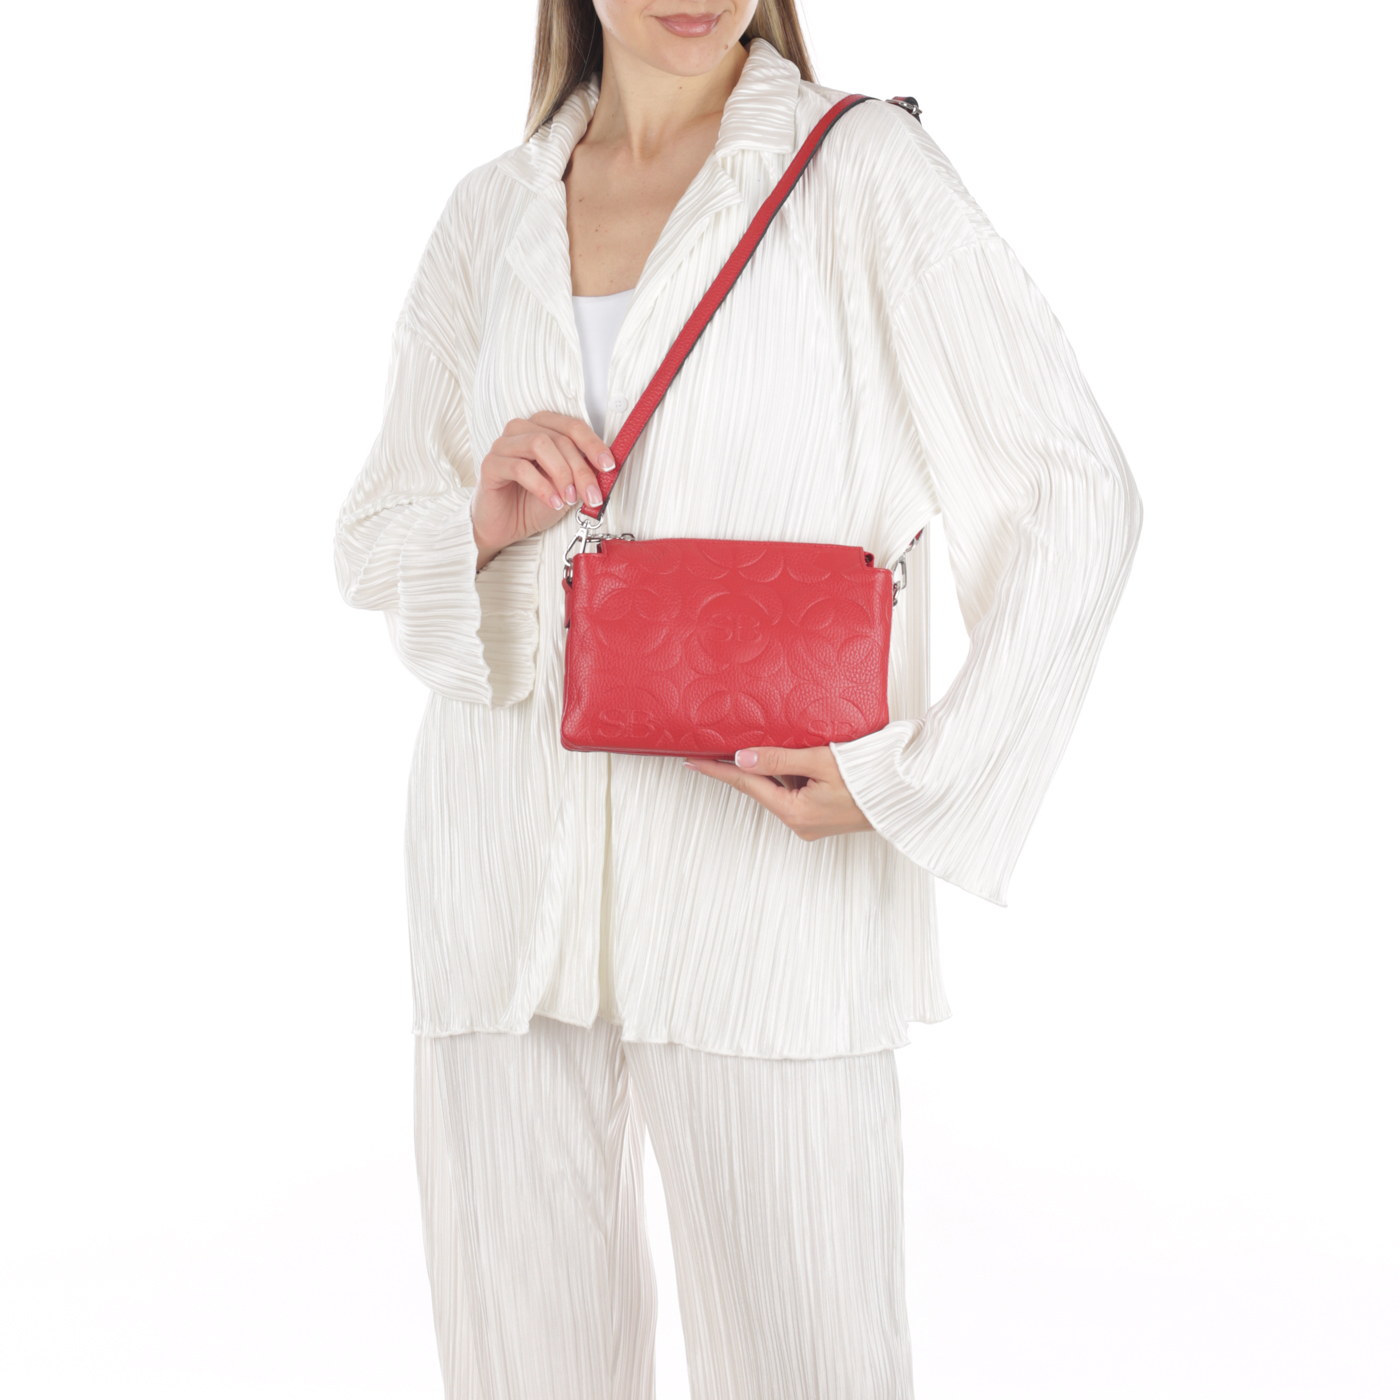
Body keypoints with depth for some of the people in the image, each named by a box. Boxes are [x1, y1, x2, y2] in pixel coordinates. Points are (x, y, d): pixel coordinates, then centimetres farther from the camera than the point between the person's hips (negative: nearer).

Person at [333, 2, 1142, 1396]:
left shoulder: (858, 168, 0)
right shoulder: (492, 212, 12)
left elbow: (1072, 498, -4)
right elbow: (371, 541, 17)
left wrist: (919, 781, -14)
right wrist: (482, 518, -6)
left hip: (761, 854, -3)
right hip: (507, 860, 4)